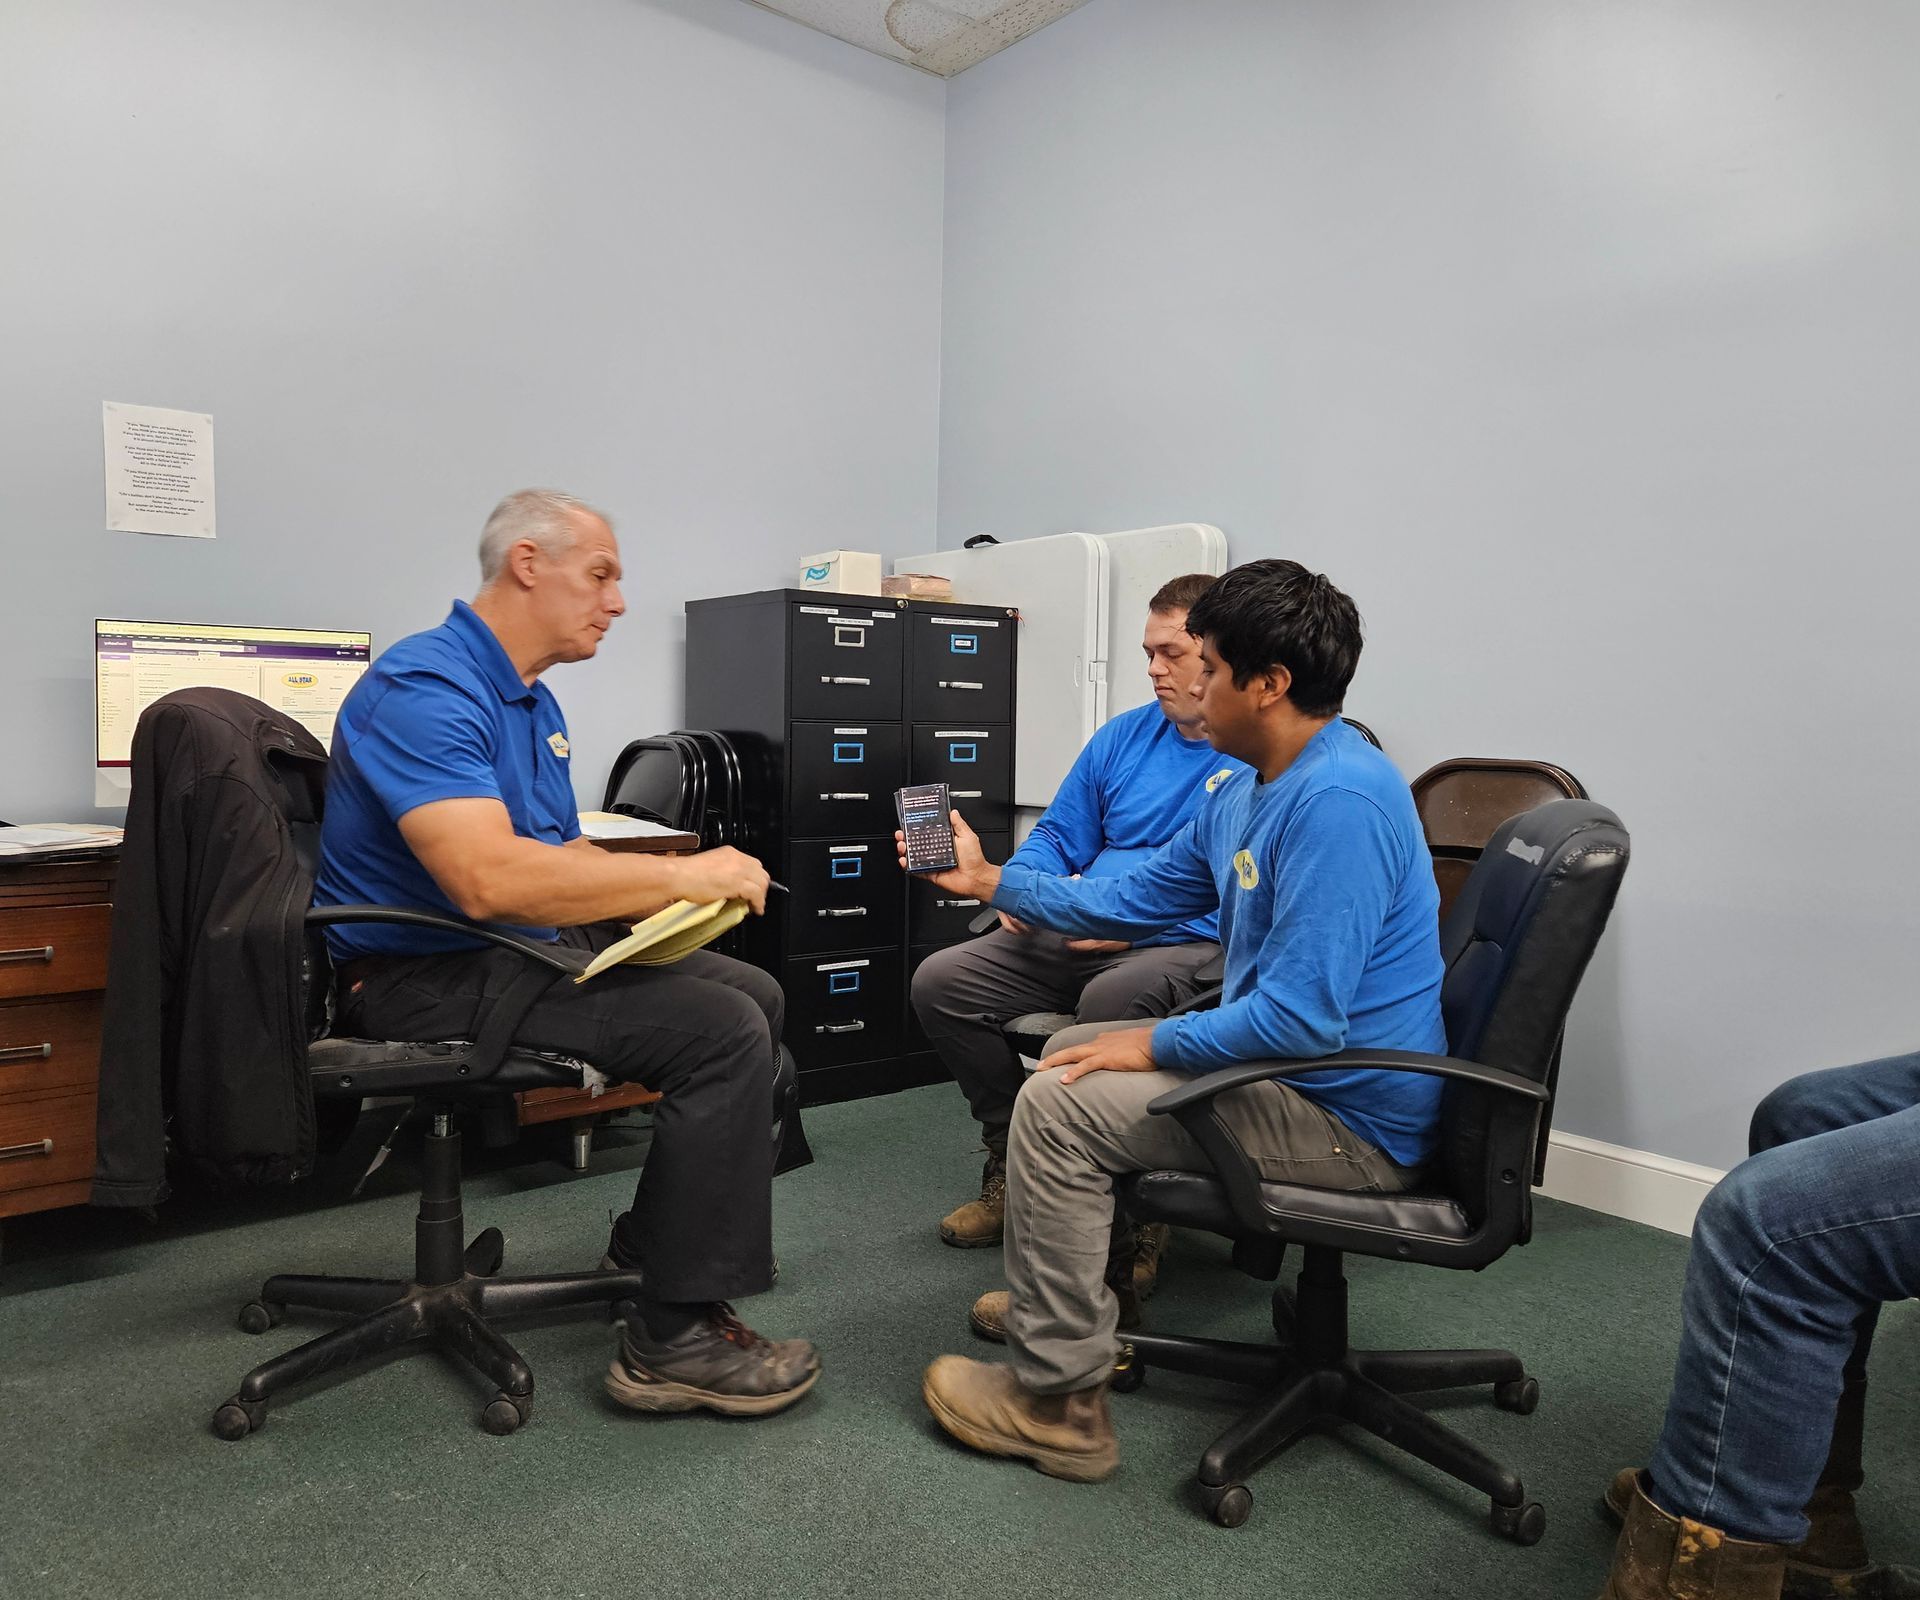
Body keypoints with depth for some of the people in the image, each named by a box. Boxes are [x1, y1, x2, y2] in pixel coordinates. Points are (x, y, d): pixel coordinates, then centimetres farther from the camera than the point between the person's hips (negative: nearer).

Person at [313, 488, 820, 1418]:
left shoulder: (532, 702, 14)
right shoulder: (425, 688, -19)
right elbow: (488, 878, -33)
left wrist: (671, 891, -4)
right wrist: (680, 877, -25)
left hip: (524, 949, 10)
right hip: (426, 976, -10)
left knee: (754, 997, 7)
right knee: (722, 1034, -23)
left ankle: (654, 1240, 19)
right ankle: (674, 1342, -11)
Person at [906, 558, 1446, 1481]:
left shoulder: (1338, 800, -26)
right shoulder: (1244, 794, 8)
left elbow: (1301, 1016, -31)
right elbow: (1134, 901, 16)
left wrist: (1155, 1045, -18)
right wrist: (988, 879, 13)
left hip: (1351, 1118, -10)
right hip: (1292, 1058, 11)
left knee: (1058, 1104, -16)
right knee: (1073, 1050, 19)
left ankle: (1057, 1400, -3)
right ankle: (1069, 1289, 32)